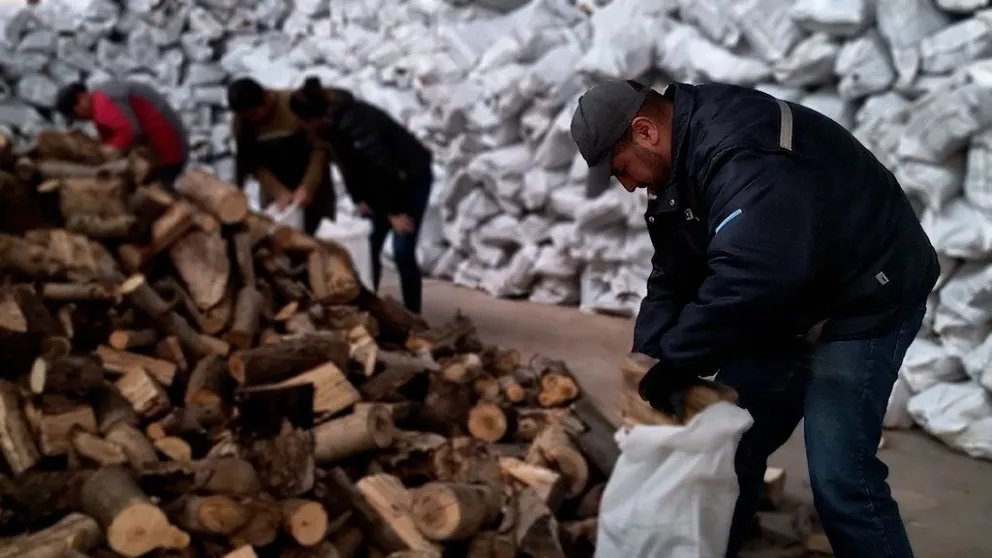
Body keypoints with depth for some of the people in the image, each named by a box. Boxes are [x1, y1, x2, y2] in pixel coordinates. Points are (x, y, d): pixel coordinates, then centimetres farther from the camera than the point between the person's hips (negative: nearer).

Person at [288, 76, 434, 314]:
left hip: (412, 177, -9)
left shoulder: (353, 122, -32)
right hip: (382, 181, 9)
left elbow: (382, 166, -30)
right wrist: (358, 199, 0)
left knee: (402, 251, -11)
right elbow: (348, 164, 7)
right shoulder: (332, 121, -4)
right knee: (368, 248, 5)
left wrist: (395, 211, -25)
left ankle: (412, 317, -2)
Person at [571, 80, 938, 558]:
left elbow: (748, 275, -42)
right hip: (783, 304, 9)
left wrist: (676, 362, -34)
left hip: (863, 299, -9)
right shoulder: (676, 163, 2)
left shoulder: (736, 148, -31)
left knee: (838, 476, -13)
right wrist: (648, 361, -9)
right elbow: (672, 278, 3)